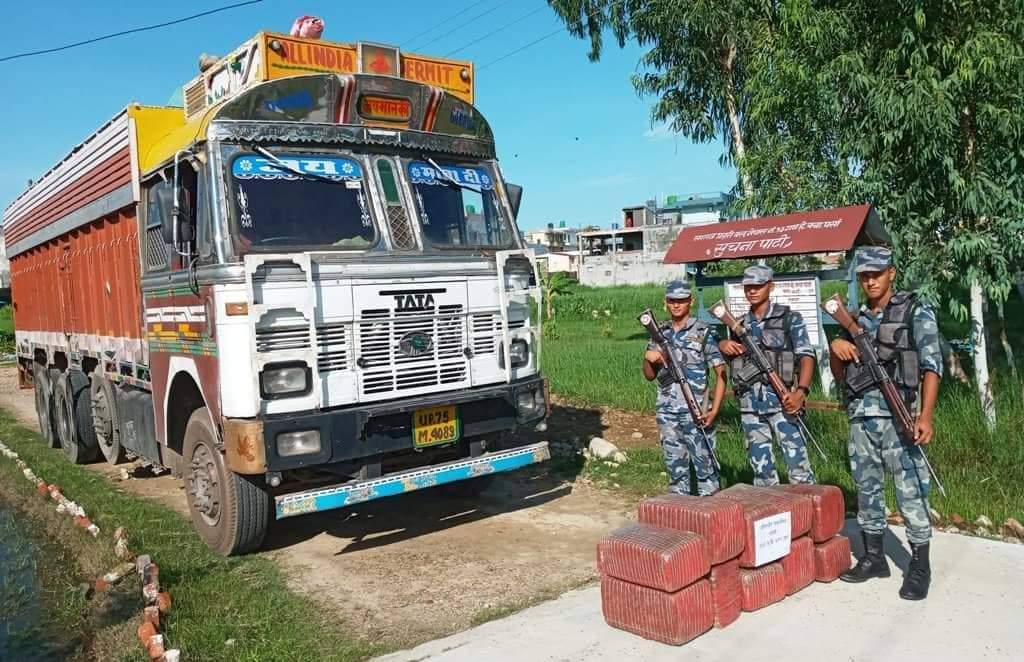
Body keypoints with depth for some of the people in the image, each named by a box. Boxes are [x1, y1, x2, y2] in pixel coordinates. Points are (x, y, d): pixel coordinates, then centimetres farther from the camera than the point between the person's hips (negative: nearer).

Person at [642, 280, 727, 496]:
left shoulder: (704, 332, -3)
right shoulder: (661, 333, 11)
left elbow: (721, 373, -6)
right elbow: (650, 375, 15)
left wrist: (714, 410, -16)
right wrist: (648, 359, -7)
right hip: (667, 413, 5)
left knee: (705, 465, -2)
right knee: (675, 467, 12)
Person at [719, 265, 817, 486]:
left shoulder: (790, 319, 2)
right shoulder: (739, 324, 15)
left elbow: (806, 357, -5)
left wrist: (801, 391, -22)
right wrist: (723, 345, 0)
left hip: (781, 400, -4)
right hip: (749, 404, 4)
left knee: (798, 465, -10)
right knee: (761, 469, 9)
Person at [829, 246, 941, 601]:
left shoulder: (915, 312, 1)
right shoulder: (856, 319, 15)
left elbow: (931, 365, -7)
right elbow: (841, 375, 19)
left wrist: (925, 415, -18)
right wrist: (834, 348, -3)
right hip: (860, 416, 5)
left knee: (910, 491, -2)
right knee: (866, 488, 11)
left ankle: (919, 565, 10)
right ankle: (873, 557, 22)